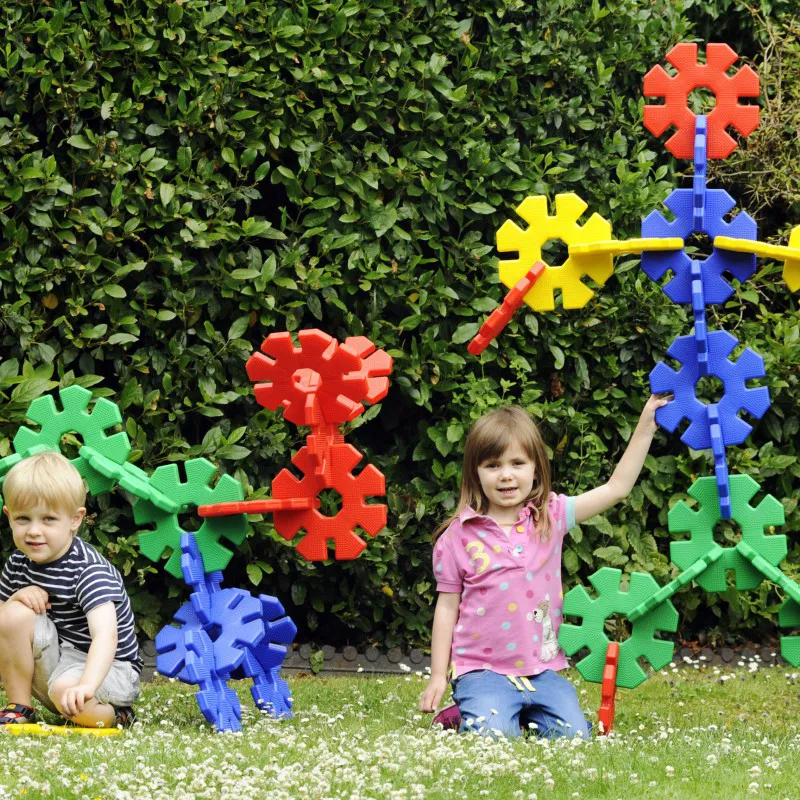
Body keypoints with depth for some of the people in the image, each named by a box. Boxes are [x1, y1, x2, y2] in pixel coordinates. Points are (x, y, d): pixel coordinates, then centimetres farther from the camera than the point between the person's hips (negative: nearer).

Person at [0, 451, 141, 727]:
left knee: (65, 690, -38)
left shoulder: (89, 570, -24)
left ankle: (114, 716, -5)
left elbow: (106, 634, -38)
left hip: (107, 668, -6)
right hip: (50, 665, 6)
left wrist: (87, 686, -56)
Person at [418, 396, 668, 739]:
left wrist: (646, 425, -1)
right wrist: (438, 676, 3)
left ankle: (526, 714, 15)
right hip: (483, 671, -3)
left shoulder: (551, 517, 4)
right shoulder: (458, 537, -2)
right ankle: (467, 715, 8)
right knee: (494, 737, -27)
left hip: (542, 669, 3)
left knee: (574, 734, -15)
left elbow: (616, 487, 4)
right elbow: (447, 608, 4)